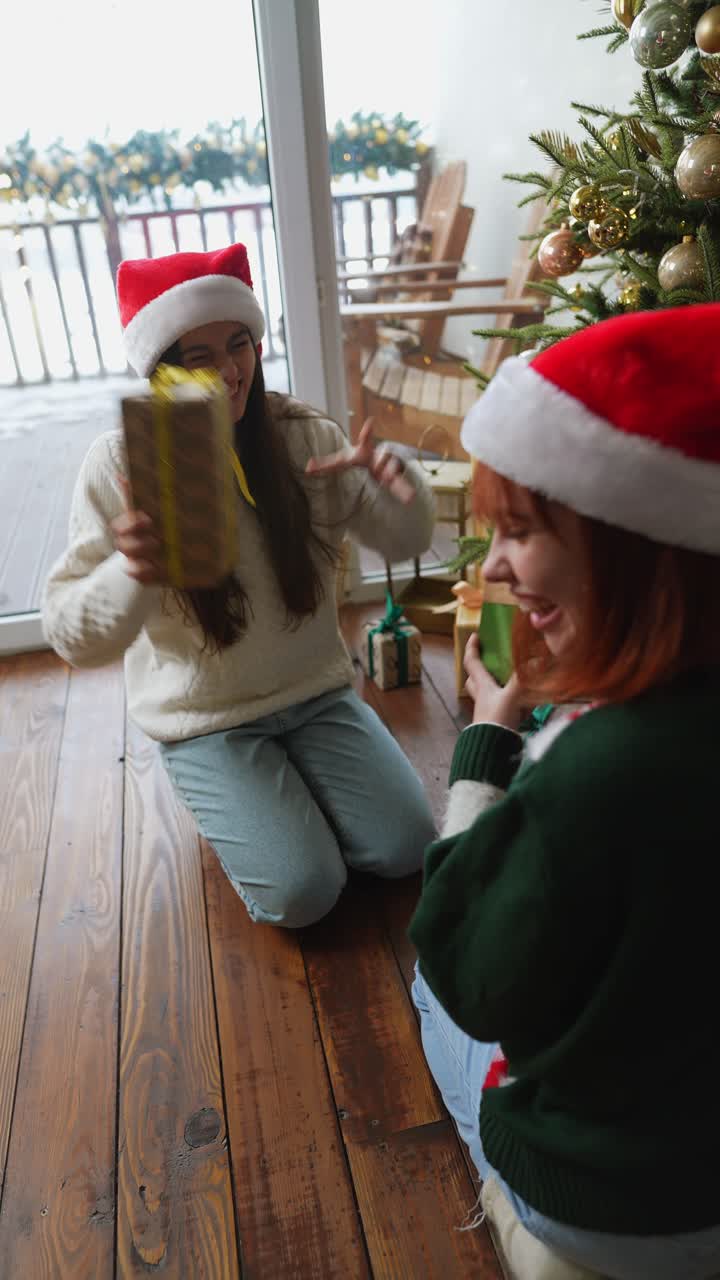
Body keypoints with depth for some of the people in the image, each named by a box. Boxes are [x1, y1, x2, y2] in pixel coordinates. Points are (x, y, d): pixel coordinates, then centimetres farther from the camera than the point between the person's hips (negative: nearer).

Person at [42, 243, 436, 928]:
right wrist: (132, 575, -42)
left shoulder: (304, 435, -7)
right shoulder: (120, 464, -15)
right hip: (207, 720, -2)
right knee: (302, 893, -13)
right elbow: (71, 635, -18)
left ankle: (288, 781, 22)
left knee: (408, 848, -4)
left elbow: (405, 542, -3)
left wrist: (397, 482, -27)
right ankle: (228, 799, 18)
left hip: (316, 693, 3)